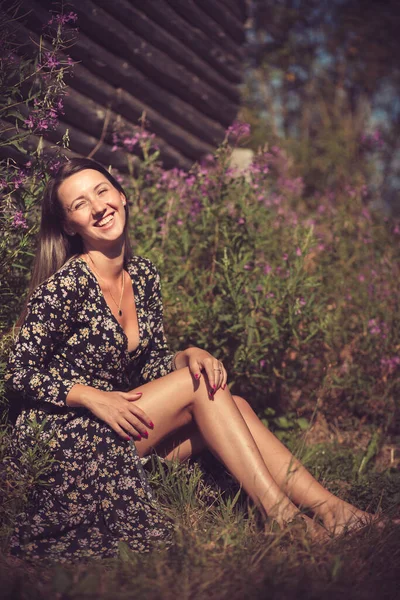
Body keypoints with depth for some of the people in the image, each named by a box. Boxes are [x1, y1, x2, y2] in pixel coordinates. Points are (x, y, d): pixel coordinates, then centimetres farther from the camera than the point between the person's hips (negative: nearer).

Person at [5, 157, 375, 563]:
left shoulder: (143, 275, 6)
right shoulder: (66, 285, -15)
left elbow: (153, 366, 10)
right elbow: (19, 374, -13)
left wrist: (189, 356, -11)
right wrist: (94, 397, -22)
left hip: (119, 426, 7)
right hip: (64, 440, -6)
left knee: (233, 406, -14)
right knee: (199, 385, -20)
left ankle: (327, 507, -20)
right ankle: (286, 520, -23)